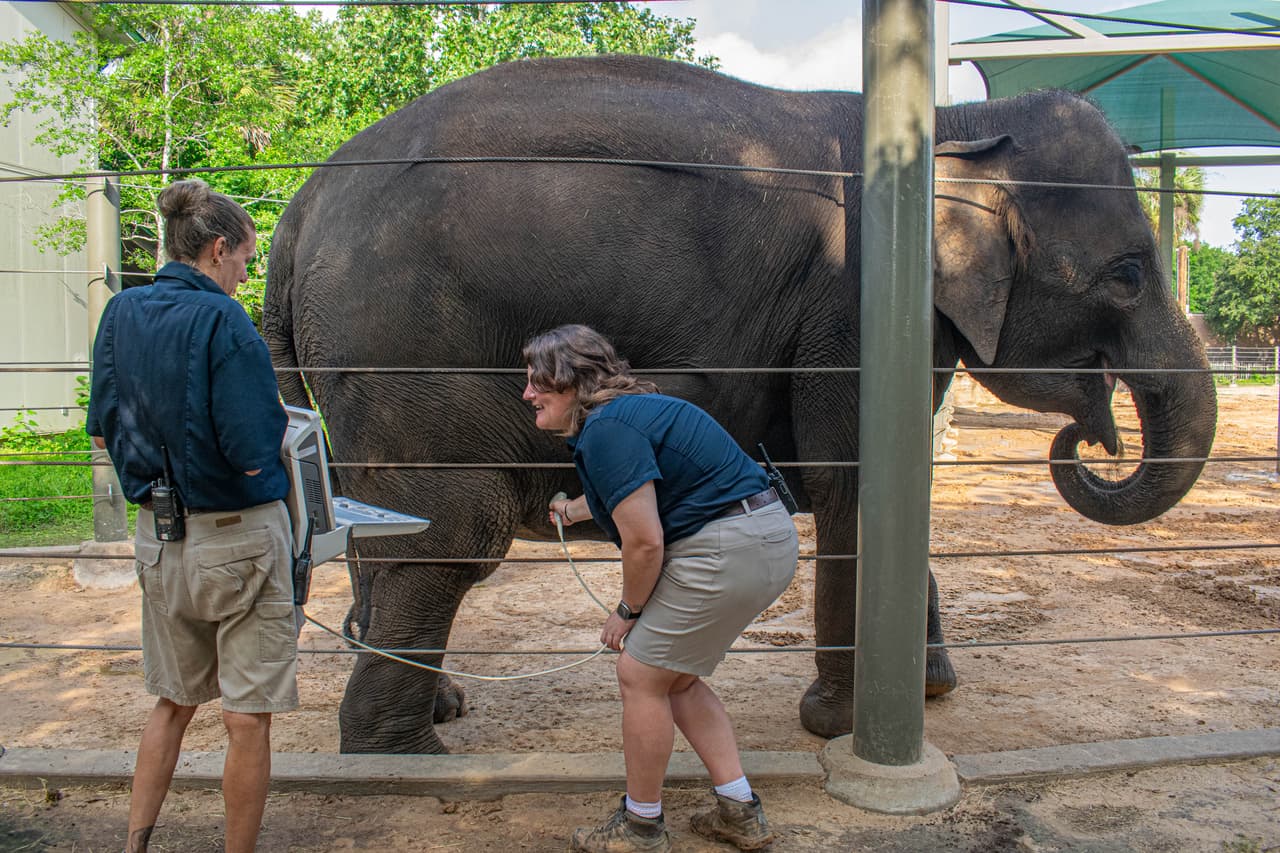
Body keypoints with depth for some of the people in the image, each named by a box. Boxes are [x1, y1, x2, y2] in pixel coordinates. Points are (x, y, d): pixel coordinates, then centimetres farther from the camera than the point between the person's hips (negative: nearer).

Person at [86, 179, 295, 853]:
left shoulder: (121, 312, 3)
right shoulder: (224, 320, -17)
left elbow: (103, 431, 10)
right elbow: (253, 455, -20)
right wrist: (275, 417, 0)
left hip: (158, 535, 7)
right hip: (238, 540, -7)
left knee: (172, 703, 23)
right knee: (248, 720, 8)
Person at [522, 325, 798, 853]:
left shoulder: (605, 428, -16)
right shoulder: (626, 412, 16)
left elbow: (644, 541, -20)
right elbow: (629, 491, 39)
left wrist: (628, 612, -2)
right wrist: (572, 511, 58)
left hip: (727, 551, -10)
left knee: (640, 675, 3)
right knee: (676, 678, 19)